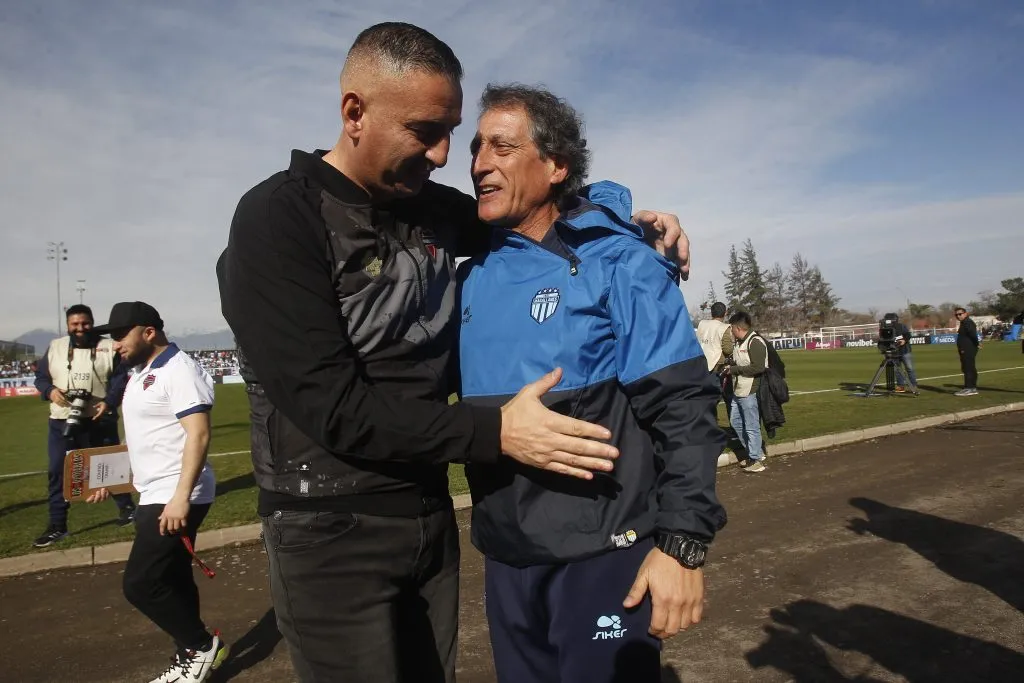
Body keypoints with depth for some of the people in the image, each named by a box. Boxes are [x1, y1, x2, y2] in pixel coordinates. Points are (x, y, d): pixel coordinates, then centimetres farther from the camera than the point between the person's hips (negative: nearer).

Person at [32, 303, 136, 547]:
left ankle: (126, 507, 30)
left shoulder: (108, 347, -2)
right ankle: (57, 525, 14)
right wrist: (49, 390, -13)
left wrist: (109, 402, -21)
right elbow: (41, 376, 9)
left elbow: (120, 378, -6)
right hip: (62, 421, 2)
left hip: (100, 420, -2)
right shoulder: (55, 347, 6)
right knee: (58, 471, 3)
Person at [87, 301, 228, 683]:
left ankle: (202, 646, 9)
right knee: (172, 581, 15)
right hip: (156, 496, 10)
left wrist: (181, 497, -29)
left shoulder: (179, 370, -15)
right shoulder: (141, 374, 15)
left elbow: (198, 435, -24)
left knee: (141, 583, -7)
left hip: (175, 499, -10)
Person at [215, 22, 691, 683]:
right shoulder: (278, 219, -16)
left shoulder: (435, 208, 2)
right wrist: (496, 432, -26)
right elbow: (331, 404, -23)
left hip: (431, 517, 6)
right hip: (332, 533, -5)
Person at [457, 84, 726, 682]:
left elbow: (683, 407, -14)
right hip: (504, 554, 6)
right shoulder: (473, 278, 5)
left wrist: (682, 541, -17)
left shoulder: (618, 261, -10)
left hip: (604, 550, -5)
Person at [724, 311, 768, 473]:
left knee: (751, 427, -1)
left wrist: (734, 369, -16)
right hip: (738, 391, 10)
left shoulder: (755, 342, -15)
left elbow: (758, 368, -22)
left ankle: (756, 460, 12)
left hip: (750, 392, -10)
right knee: (735, 422, 17)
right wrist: (730, 367, 7)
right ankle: (754, 452, 29)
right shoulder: (739, 342, 14)